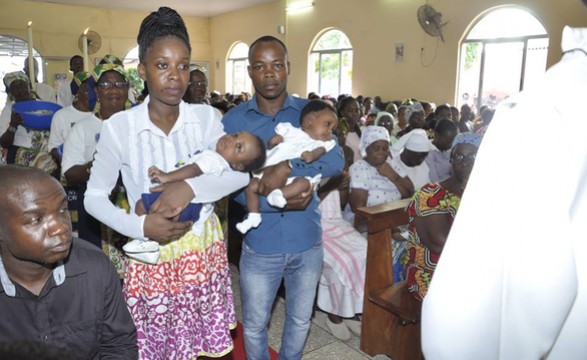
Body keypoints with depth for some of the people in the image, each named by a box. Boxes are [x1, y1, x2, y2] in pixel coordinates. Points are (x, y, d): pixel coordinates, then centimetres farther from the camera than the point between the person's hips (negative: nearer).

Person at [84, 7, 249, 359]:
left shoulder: (207, 117, -5)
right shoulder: (119, 127, -11)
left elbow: (242, 172, -12)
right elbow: (94, 197, -5)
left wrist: (191, 187, -27)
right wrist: (141, 227, -20)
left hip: (205, 248, 2)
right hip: (153, 256, -1)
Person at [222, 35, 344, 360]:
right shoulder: (233, 121, -6)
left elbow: (336, 160, -17)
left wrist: (288, 167, -32)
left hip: (307, 241, 2)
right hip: (260, 244, -1)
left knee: (300, 320, 23)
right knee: (254, 326, 19)